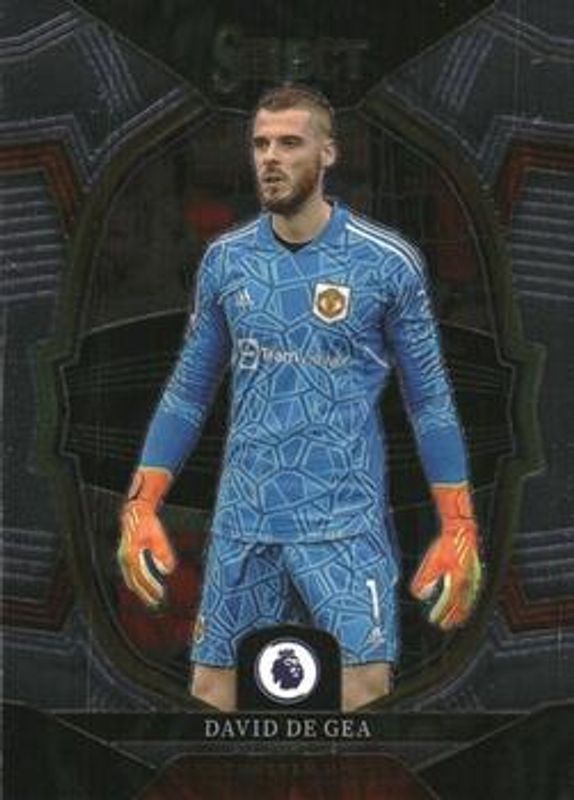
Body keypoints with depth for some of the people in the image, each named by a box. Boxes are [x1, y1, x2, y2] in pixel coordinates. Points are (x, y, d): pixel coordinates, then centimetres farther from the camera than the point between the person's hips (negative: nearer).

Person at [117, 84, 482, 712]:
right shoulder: (224, 260, 6)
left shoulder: (388, 262, -3)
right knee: (209, 694, 7)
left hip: (346, 522, -3)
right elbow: (187, 393, 13)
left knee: (368, 700, -13)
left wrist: (459, 531, -3)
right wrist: (141, 508, 8)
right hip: (241, 522, 3)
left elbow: (430, 401, 1)